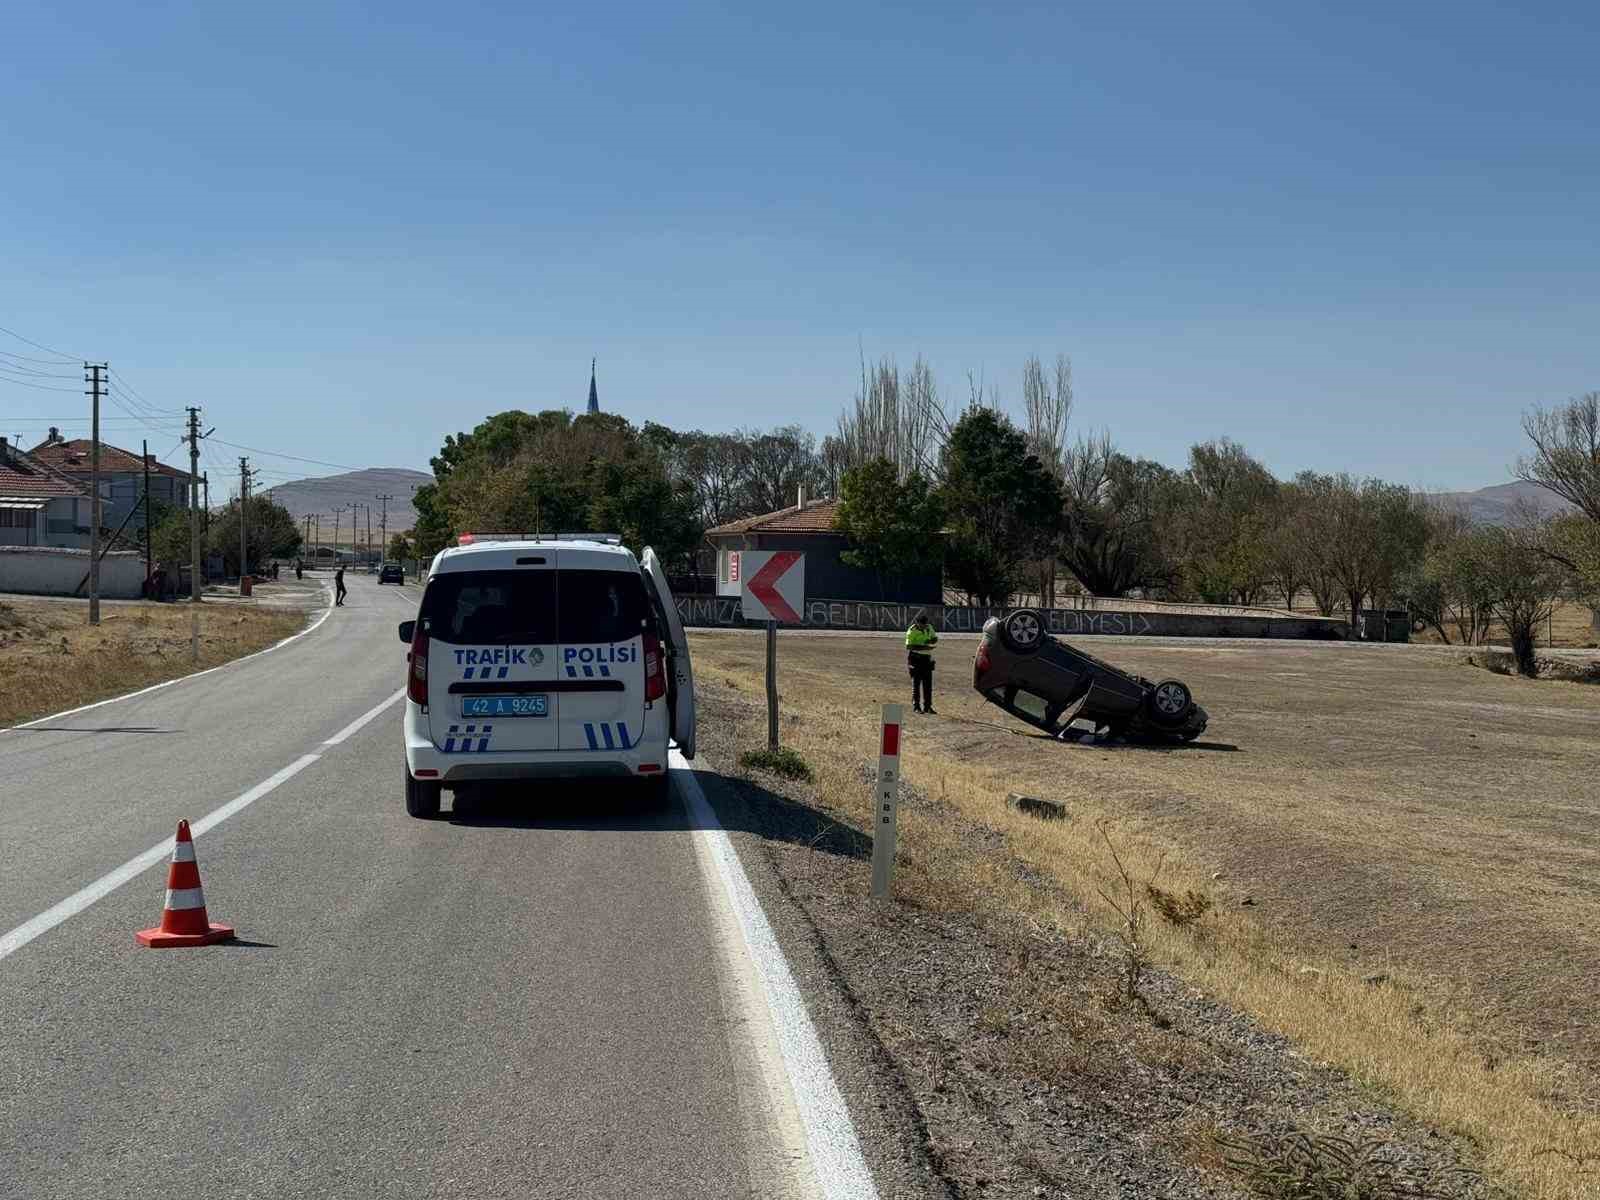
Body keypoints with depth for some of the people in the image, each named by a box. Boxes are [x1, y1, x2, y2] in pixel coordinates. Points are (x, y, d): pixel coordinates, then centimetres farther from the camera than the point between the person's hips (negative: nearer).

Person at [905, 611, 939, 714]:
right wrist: (907, 662, -22)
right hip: (916, 659, -6)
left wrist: (930, 642, -7)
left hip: (927, 658, 6)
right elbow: (909, 647, -14)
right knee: (916, 683, -2)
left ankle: (927, 706, 11)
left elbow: (935, 640, 15)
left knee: (928, 683, 5)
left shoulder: (929, 628, 7)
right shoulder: (912, 631, -11)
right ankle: (916, 706, 3)